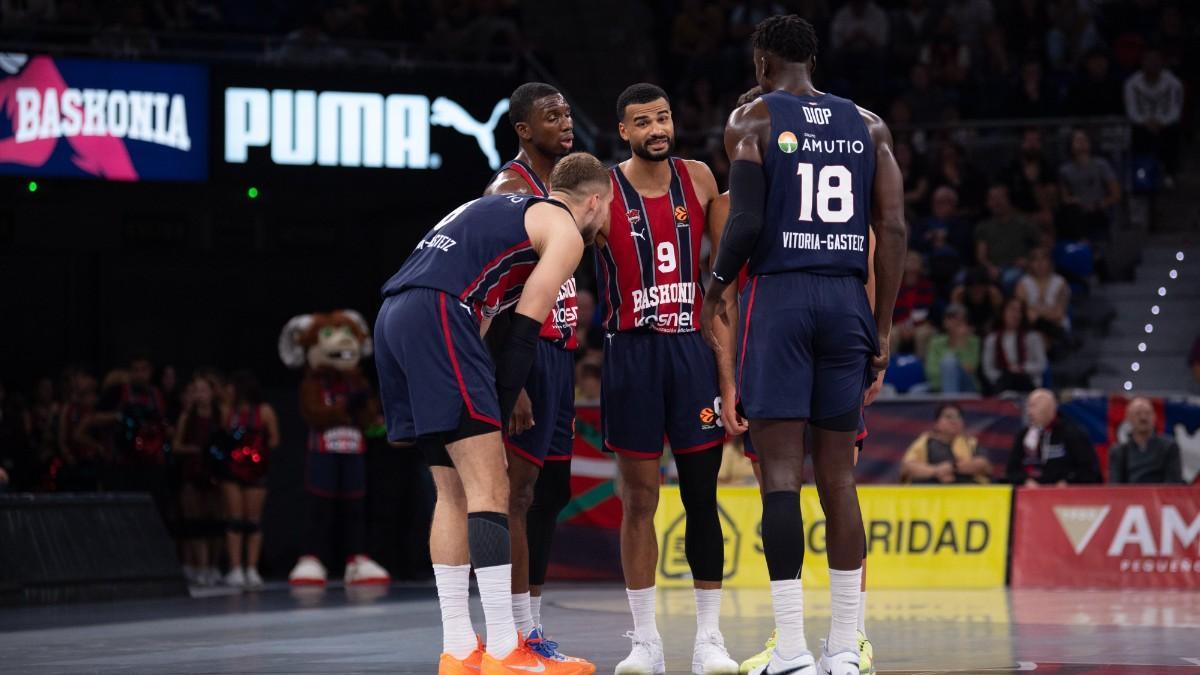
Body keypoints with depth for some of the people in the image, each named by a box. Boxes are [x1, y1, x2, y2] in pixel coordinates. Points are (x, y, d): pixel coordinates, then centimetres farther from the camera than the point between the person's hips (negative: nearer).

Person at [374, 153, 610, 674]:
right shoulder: (565, 231, 6)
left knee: (454, 492, 13)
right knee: (488, 488, -9)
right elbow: (524, 329, -3)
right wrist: (498, 413, 1)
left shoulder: (503, 208, 32)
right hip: (435, 316, -9)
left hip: (392, 318, 9)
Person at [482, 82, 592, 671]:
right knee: (518, 488, -10)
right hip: (527, 351, -10)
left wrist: (573, 365, 21)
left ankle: (533, 627, 14)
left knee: (550, 492, 10)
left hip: (560, 351, 10)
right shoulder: (511, 189, -11)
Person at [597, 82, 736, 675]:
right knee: (639, 499, 1)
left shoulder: (697, 180, 5)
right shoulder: (603, 193, -4)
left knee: (701, 496, 2)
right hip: (632, 352, -2)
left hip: (692, 347, 2)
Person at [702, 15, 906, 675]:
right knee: (838, 475, 8)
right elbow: (893, 229, 5)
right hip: (847, 298, 4)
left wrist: (717, 284, 6)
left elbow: (746, 221, -11)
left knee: (779, 469, -4)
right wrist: (882, 325, 9)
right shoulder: (868, 125, 12)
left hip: (778, 294, -4)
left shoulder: (751, 119, 0)